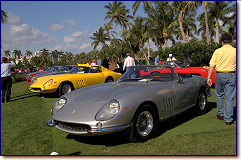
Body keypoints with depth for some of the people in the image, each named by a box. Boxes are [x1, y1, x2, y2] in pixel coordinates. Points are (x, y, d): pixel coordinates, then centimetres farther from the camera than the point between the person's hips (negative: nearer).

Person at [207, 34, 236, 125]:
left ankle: (220, 114, 27)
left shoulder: (217, 51, -2)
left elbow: (212, 66, -5)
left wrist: (209, 77, -1)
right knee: (229, 98, 4)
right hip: (231, 75, 0)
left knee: (219, 95, 18)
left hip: (220, 75, 0)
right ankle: (228, 119, 7)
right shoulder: (235, 51, 1)